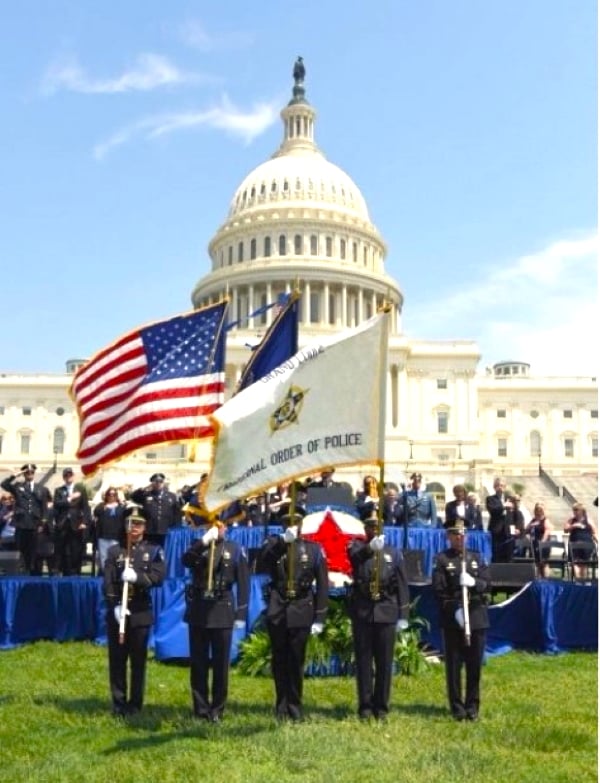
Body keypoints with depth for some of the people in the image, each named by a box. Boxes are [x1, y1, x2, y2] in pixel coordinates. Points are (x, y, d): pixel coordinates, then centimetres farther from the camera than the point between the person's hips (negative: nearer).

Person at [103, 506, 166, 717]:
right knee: (117, 660, 5)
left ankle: (135, 704, 14)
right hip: (116, 612, 1)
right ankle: (119, 703, 14)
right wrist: (115, 605, -17)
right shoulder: (114, 551, 5)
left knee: (138, 661, 5)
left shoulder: (154, 551, 4)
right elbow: (108, 583, -3)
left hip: (141, 613, -1)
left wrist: (137, 577, -27)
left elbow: (159, 577, -11)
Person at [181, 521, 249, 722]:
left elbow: (243, 583, 0)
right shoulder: (198, 547, 7)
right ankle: (200, 709, 15)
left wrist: (241, 615, -5)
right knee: (198, 662, 6)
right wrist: (204, 541, -26)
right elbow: (185, 561, -15)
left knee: (221, 663, 3)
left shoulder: (235, 549, 2)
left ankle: (217, 710, 14)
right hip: (198, 610, 2)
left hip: (222, 612, -1)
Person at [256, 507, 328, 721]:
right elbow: (261, 567, -16)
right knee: (279, 661, 6)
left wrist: (319, 618, -2)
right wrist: (282, 540, -25)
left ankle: (295, 707, 16)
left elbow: (322, 585, 3)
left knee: (297, 662, 4)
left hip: (301, 613, 0)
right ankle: (282, 707, 17)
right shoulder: (273, 544, 5)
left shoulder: (314, 549, 4)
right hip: (277, 612, 0)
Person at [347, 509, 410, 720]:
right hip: (362, 611, -1)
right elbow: (355, 556, -22)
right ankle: (365, 706, 10)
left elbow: (402, 585, 7)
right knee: (363, 661, 3)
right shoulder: (357, 547, 4)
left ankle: (381, 706, 13)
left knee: (384, 662, 4)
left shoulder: (393, 553, 9)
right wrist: (370, 548, -43)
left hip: (387, 612, 1)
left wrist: (403, 615, 1)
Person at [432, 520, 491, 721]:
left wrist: (474, 582, -17)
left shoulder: (476, 558, 13)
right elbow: (438, 590, -7)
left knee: (475, 665, 5)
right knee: (454, 665, 1)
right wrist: (455, 610, -16)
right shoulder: (442, 560, 1)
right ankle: (457, 708, 11)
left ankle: (472, 706, 16)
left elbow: (487, 585, 4)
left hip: (477, 618, 3)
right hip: (452, 620, -3)